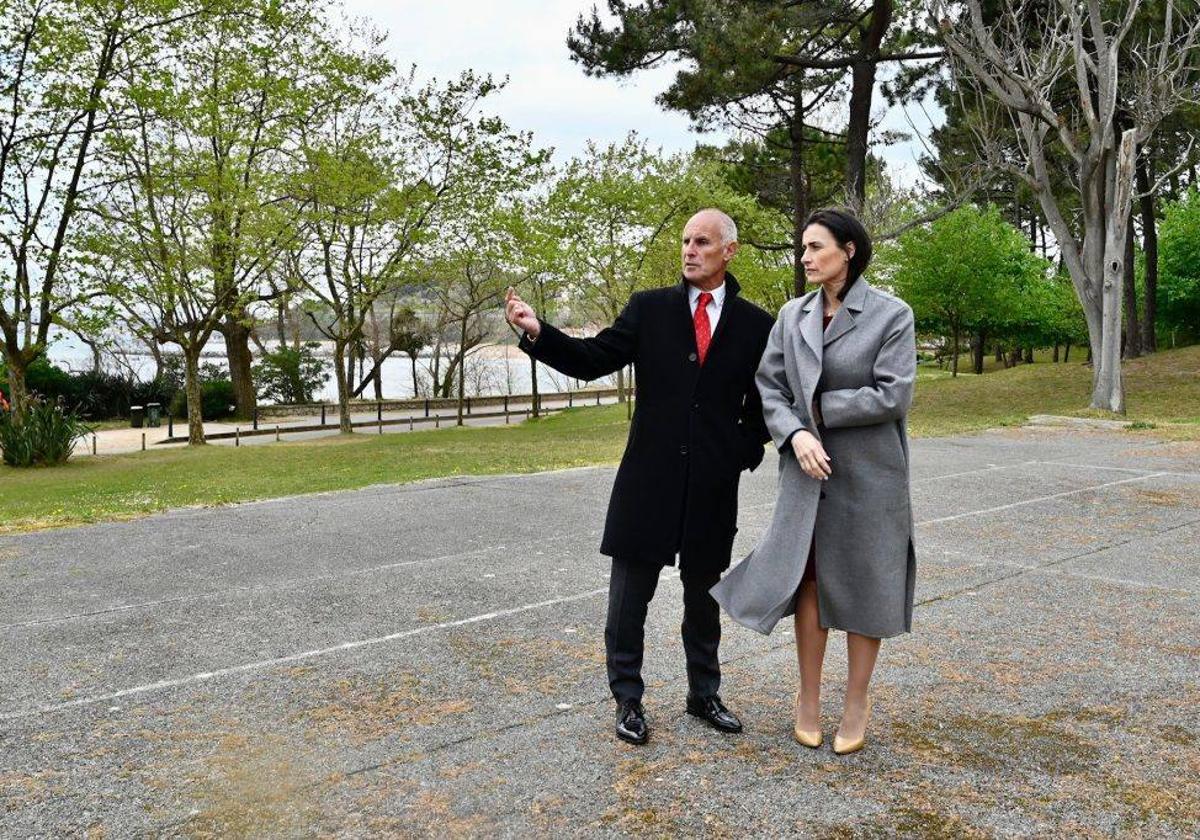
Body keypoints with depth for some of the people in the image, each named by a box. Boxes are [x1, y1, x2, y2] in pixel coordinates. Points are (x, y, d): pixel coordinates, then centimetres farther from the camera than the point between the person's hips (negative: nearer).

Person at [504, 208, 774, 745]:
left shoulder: (754, 324, 4)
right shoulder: (649, 309, 2)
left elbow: (764, 403, 12)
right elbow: (592, 359, -4)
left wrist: (745, 454, 0)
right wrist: (537, 332, -18)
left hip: (713, 486, 1)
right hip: (648, 480, -1)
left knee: (704, 596, 16)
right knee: (629, 596, 5)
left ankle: (703, 694, 33)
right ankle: (628, 700, 22)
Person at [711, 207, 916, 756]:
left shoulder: (892, 314, -7)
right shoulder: (792, 315, 4)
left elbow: (893, 396, -14)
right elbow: (768, 385, 2)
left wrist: (819, 408, -11)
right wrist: (796, 433, -15)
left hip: (868, 471, -3)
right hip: (807, 468, 3)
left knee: (863, 584, 8)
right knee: (808, 580, 6)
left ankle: (857, 701, 25)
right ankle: (808, 698, 23)